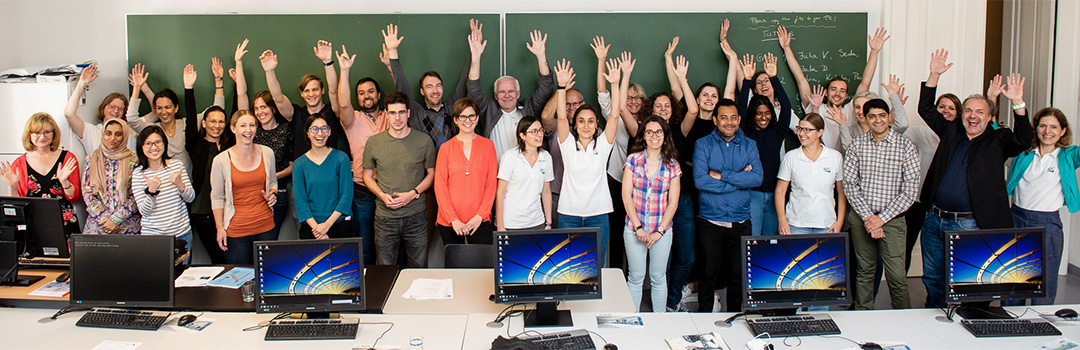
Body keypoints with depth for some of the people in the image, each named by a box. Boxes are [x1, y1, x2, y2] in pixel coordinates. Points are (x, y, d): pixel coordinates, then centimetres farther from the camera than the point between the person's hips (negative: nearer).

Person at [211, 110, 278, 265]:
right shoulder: (221, 161, -7)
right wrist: (220, 227, -3)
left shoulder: (267, 153, 2)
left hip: (266, 227, 3)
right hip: (236, 229, -3)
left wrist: (272, 194, -3)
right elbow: (217, 197, 1)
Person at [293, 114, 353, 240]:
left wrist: (327, 224, -13)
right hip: (310, 227, 1)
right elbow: (300, 201, -2)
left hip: (340, 226, -1)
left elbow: (346, 196, -5)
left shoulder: (341, 158, -2)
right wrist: (315, 227, -14)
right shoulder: (299, 164, 3)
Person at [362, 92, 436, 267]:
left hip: (416, 215, -1)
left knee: (418, 268, 8)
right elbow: (367, 175, 10)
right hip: (385, 216, 1)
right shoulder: (374, 142, 1)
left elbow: (432, 173, 5)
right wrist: (382, 195, -8)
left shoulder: (424, 141, -1)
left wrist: (413, 194, -11)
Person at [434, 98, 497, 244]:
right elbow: (440, 186, 1)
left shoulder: (487, 145, 6)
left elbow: (492, 183, 3)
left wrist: (480, 215, -7)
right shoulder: (446, 147, 5)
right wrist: (453, 219, -8)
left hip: (480, 221, 0)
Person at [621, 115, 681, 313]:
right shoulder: (633, 159, -1)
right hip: (634, 228, -1)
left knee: (658, 278, 9)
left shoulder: (672, 165, 1)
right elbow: (626, 195, -4)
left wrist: (660, 230, -9)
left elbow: (673, 201, 0)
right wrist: (638, 227, -10)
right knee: (635, 277, 6)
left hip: (662, 229, 1)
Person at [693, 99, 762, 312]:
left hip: (740, 222, 2)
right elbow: (700, 180, -15)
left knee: (738, 275, 9)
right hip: (710, 222, -2)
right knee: (709, 273, 6)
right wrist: (738, 181, -12)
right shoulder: (703, 145, 0)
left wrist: (721, 176, -14)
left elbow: (757, 178, -9)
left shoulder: (749, 145, 7)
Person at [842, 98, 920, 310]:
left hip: (892, 219, -2)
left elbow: (910, 190, -6)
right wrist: (867, 216, -10)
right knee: (864, 271, 11)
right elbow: (849, 184, 0)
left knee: (897, 276, -5)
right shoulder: (857, 146, 3)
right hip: (861, 218, 2)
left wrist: (881, 218, -11)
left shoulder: (905, 147, -3)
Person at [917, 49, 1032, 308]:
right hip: (935, 221, 4)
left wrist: (1018, 104, -28)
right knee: (932, 279, 14)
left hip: (970, 225, -4)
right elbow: (926, 110, 14)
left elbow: (1023, 141, -17)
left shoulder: (997, 140, 1)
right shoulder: (951, 131, 11)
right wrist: (934, 75, 3)